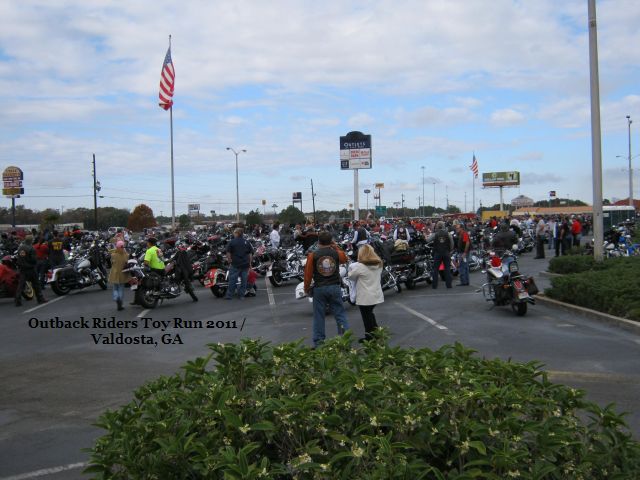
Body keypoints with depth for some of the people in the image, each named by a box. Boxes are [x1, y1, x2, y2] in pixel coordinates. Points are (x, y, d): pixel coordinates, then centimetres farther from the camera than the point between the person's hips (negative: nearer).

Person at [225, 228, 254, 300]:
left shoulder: (232, 242, -3)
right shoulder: (247, 242, 8)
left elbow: (228, 253, -7)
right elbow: (251, 253, 9)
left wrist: (230, 260, 4)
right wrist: (250, 263, 14)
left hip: (235, 264, -3)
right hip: (245, 264, 3)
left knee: (232, 280, 0)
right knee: (243, 280, 7)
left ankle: (229, 295, 2)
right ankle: (241, 295, 9)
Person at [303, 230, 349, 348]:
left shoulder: (313, 255, -9)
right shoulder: (337, 253, -5)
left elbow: (308, 273, -5)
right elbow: (344, 259, 19)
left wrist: (306, 288, 8)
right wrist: (335, 246, 21)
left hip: (319, 288, -1)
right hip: (334, 287, 1)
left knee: (319, 315, 9)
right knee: (340, 313, 9)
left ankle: (318, 341, 13)